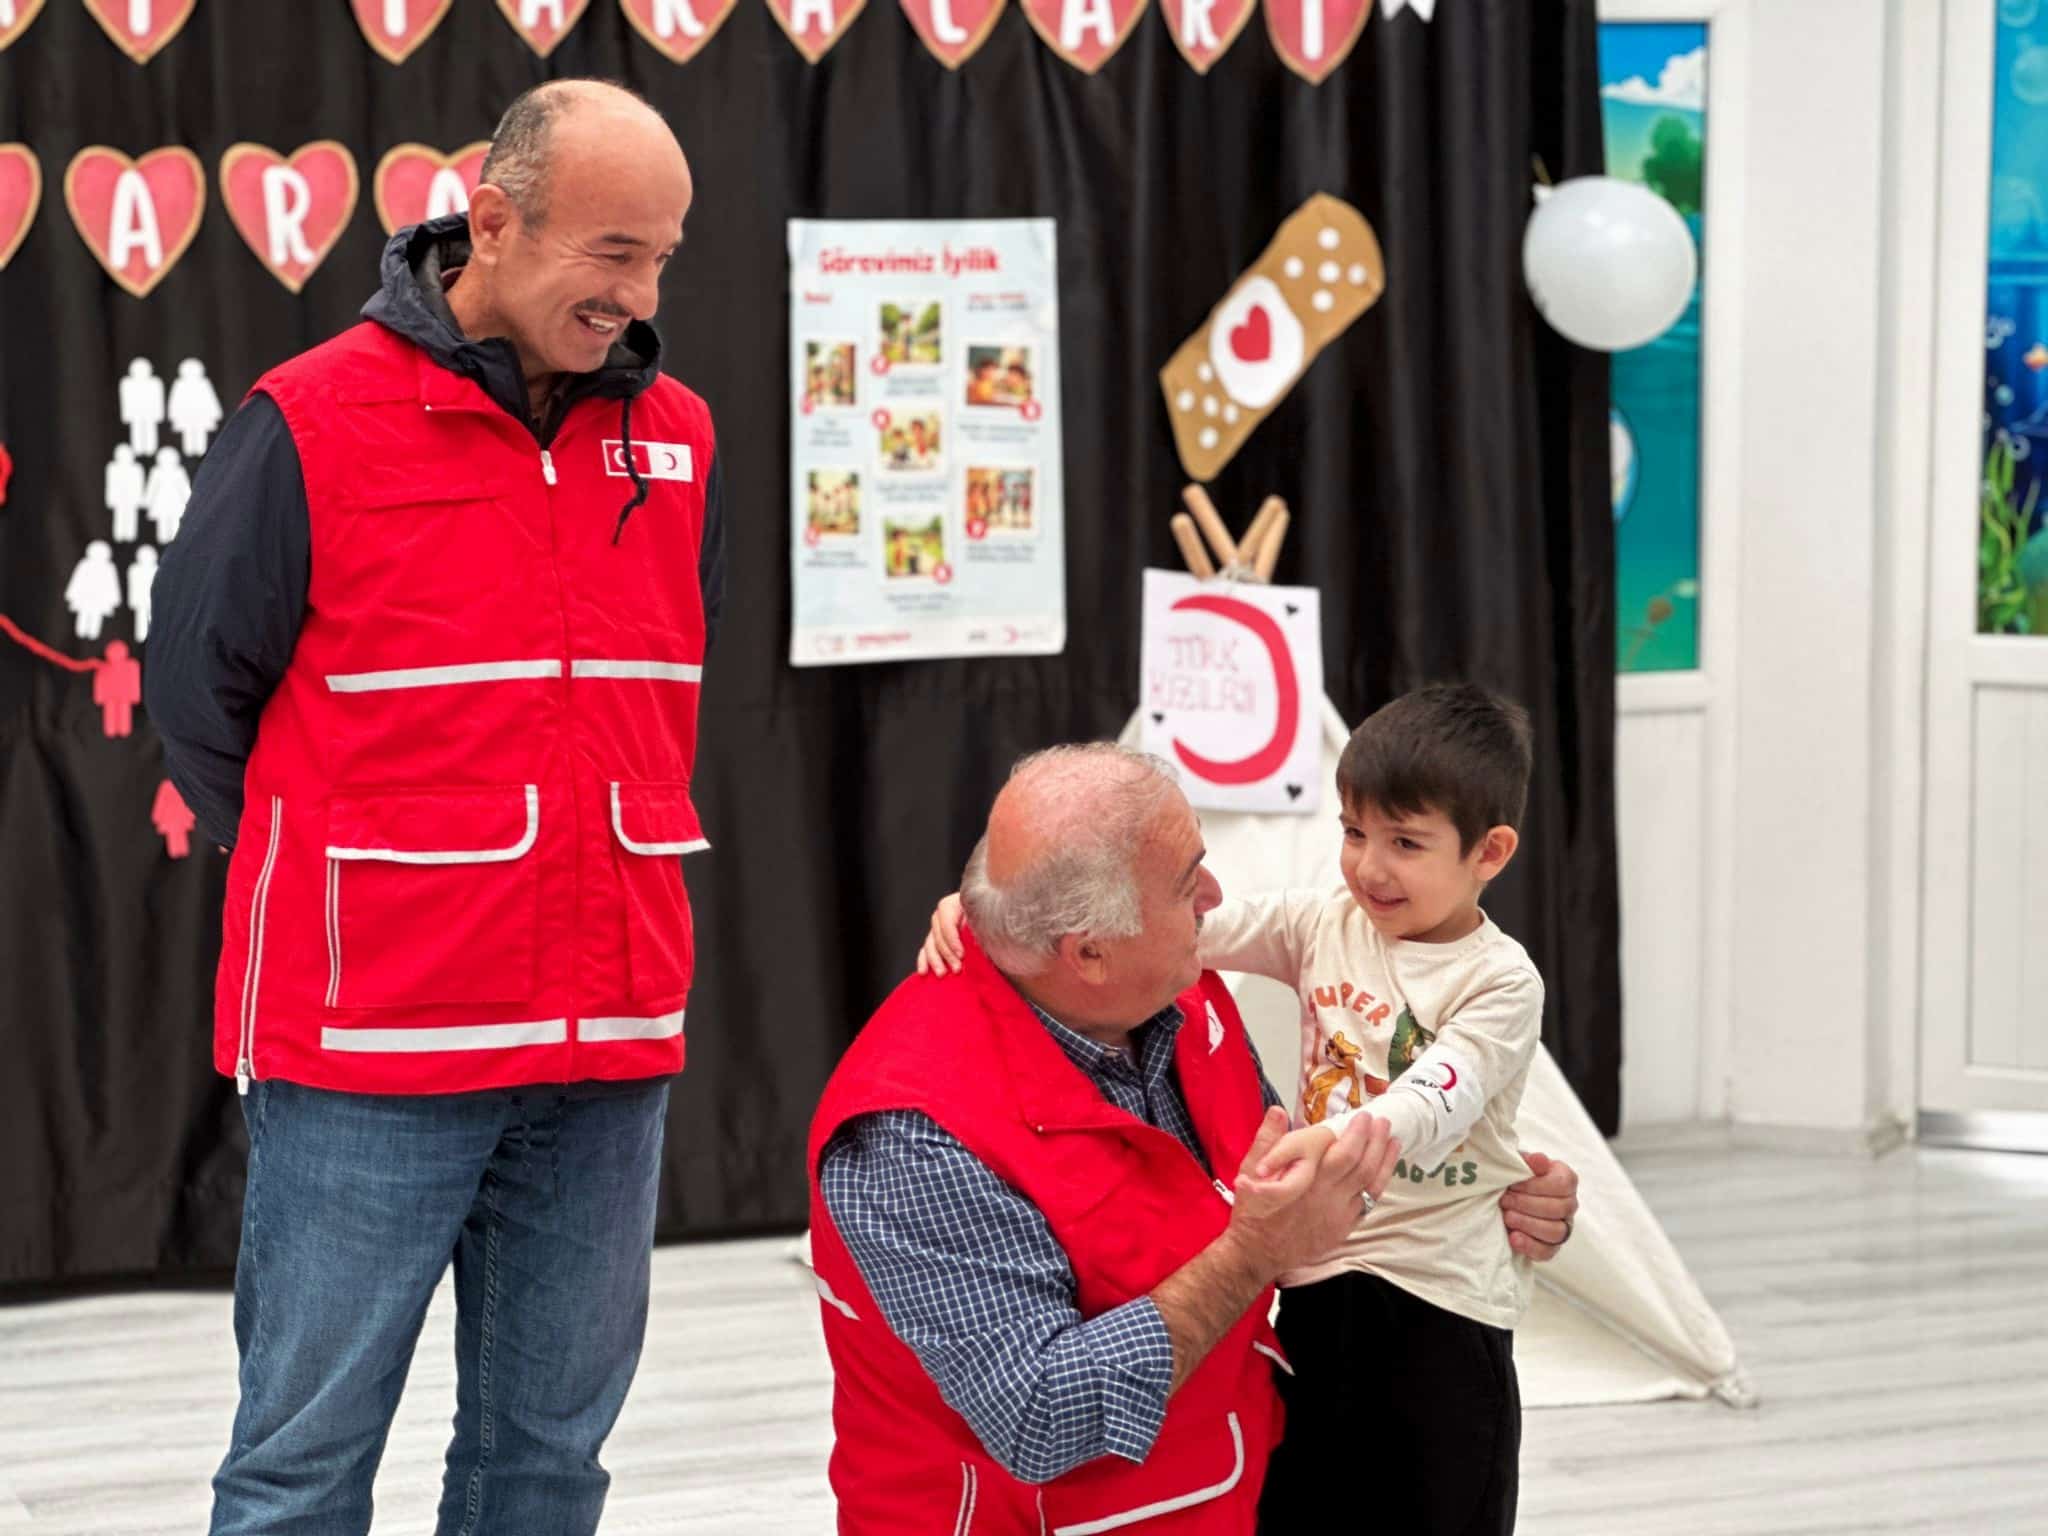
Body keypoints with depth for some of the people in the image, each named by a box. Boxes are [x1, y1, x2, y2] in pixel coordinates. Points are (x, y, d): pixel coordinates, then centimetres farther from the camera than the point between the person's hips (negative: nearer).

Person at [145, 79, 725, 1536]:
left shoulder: (675, 441, 8)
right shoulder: (314, 427, -8)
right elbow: (197, 692, 1)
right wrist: (330, 895, 8)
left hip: (611, 1049, 5)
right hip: (371, 1053, -5)